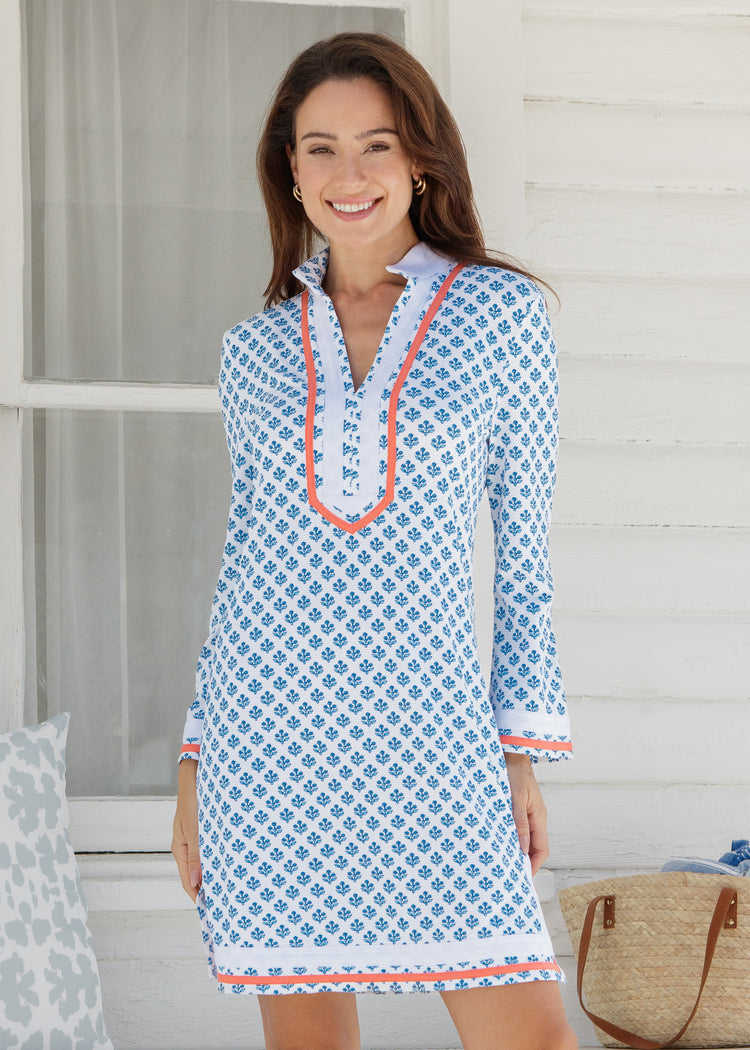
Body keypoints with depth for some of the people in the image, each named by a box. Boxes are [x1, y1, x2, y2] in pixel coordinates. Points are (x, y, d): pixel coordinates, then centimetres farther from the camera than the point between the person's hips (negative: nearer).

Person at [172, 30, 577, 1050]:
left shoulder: (502, 312, 4)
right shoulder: (257, 352, 10)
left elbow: (525, 545, 5)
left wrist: (523, 752, 1)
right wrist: (196, 766, 11)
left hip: (427, 728, -2)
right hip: (270, 732, 2)